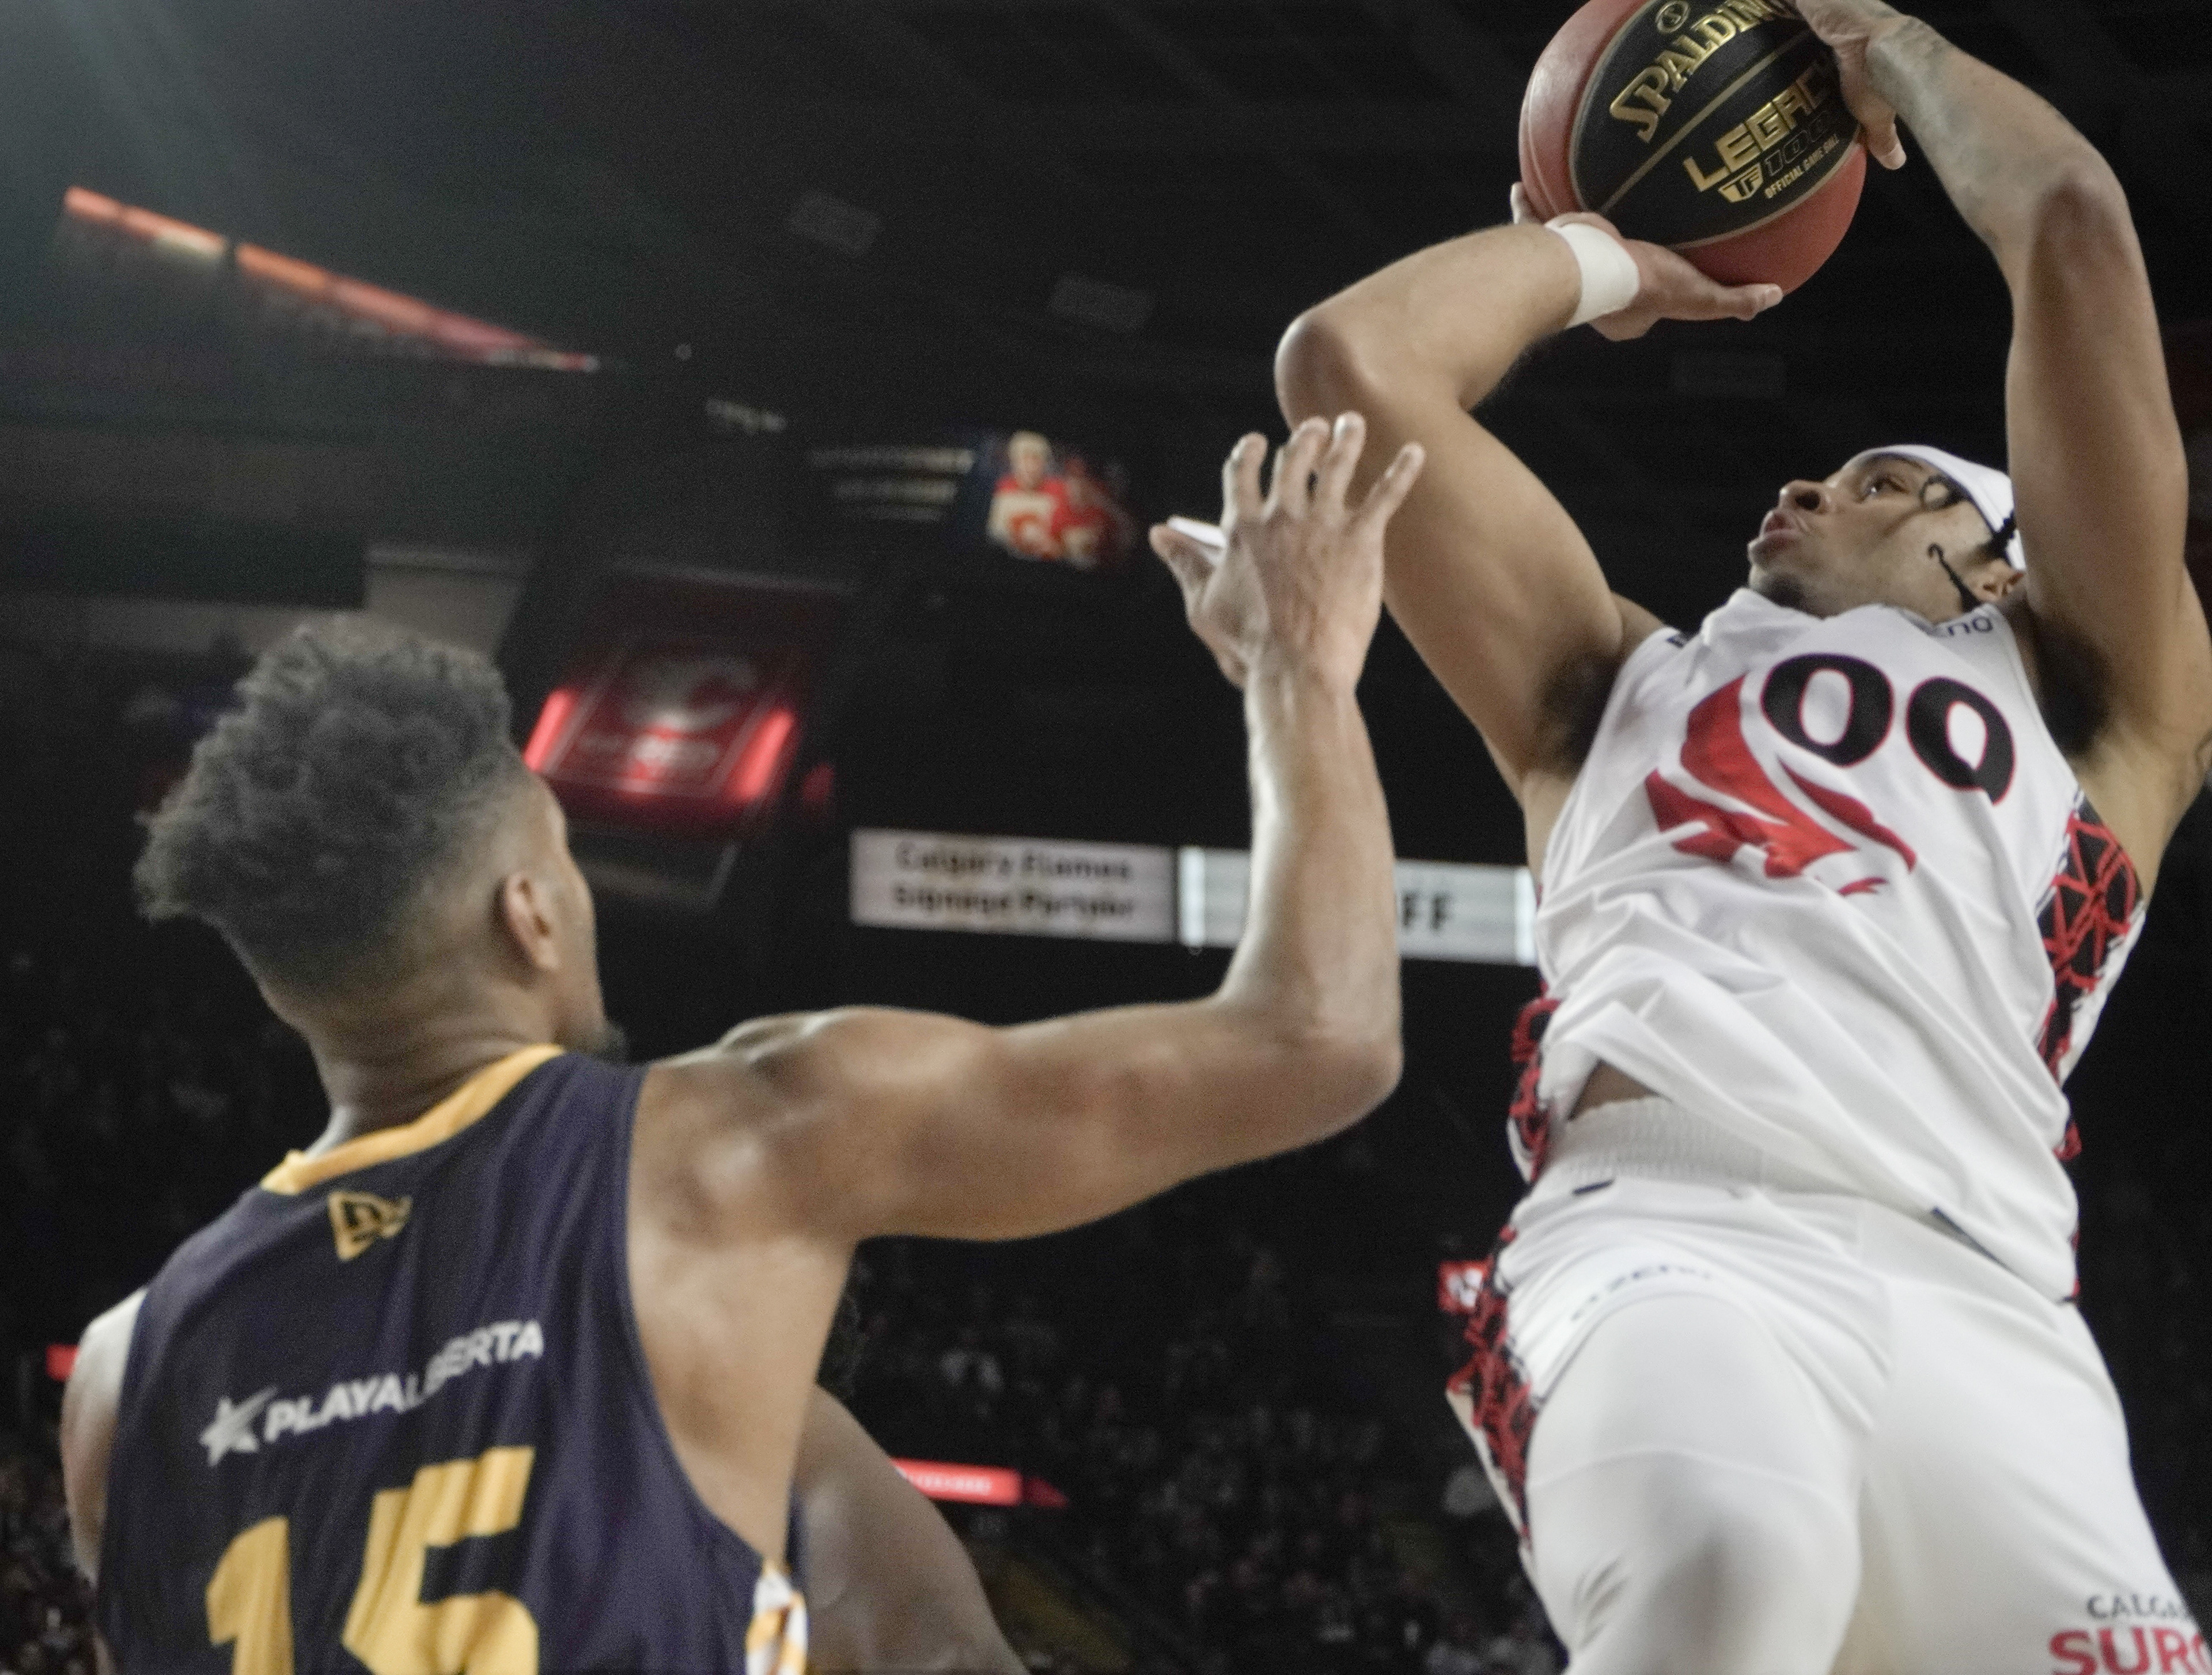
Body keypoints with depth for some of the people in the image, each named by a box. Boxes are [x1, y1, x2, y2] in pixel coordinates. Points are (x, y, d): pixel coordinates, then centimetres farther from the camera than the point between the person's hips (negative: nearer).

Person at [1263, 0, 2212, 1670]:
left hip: (1976, 1291, 1)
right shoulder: (1630, 684, 37)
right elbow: (1353, 357, 33)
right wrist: (1598, 257, 47)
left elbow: (2076, 228, 25)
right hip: (1670, 1232, -1)